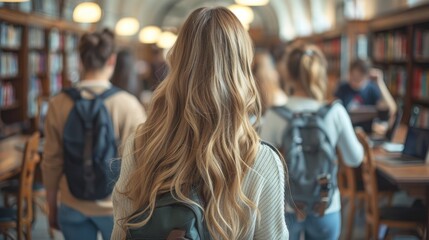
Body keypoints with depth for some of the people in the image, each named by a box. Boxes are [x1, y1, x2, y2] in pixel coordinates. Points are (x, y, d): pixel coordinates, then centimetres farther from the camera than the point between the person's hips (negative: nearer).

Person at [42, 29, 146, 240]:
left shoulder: (58, 104, -7)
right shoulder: (127, 105, -16)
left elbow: (51, 162, -1)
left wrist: (52, 207, 13)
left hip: (72, 207, 3)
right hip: (115, 207, -2)